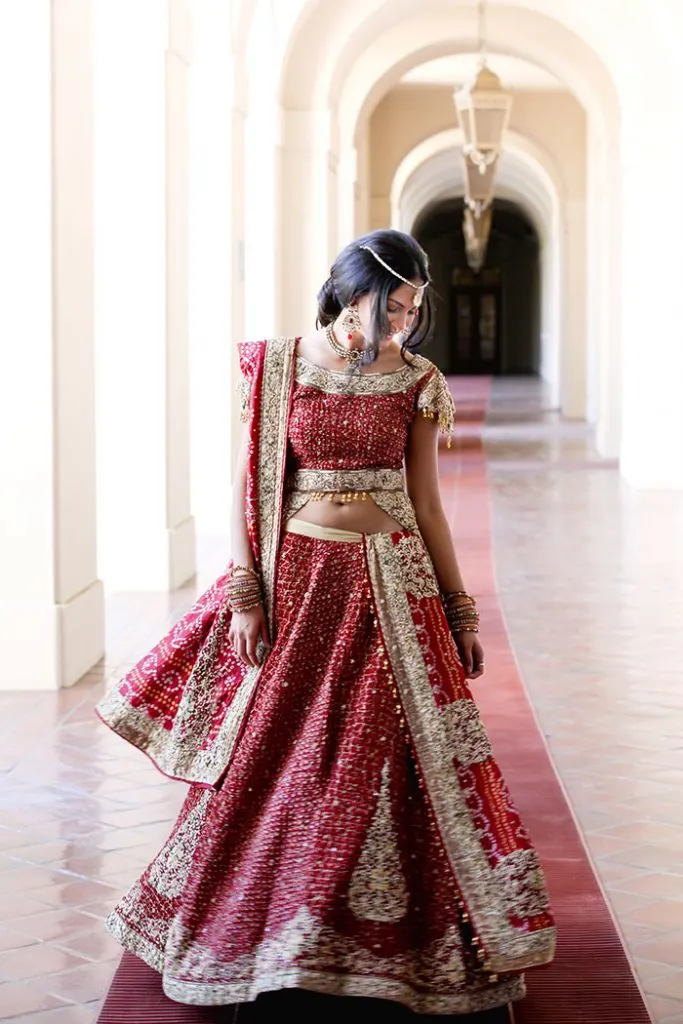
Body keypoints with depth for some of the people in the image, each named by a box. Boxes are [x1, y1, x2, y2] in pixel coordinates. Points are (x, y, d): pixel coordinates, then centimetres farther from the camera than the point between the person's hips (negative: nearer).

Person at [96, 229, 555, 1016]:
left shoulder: (416, 382, 1)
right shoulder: (276, 367, -1)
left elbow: (426, 504, 5)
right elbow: (249, 487, 0)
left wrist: (460, 611, 4)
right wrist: (245, 594, -7)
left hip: (390, 585, 0)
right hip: (295, 578, 0)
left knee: (394, 760, 1)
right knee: (270, 758, 5)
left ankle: (386, 939, 14)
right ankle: (248, 933, 22)